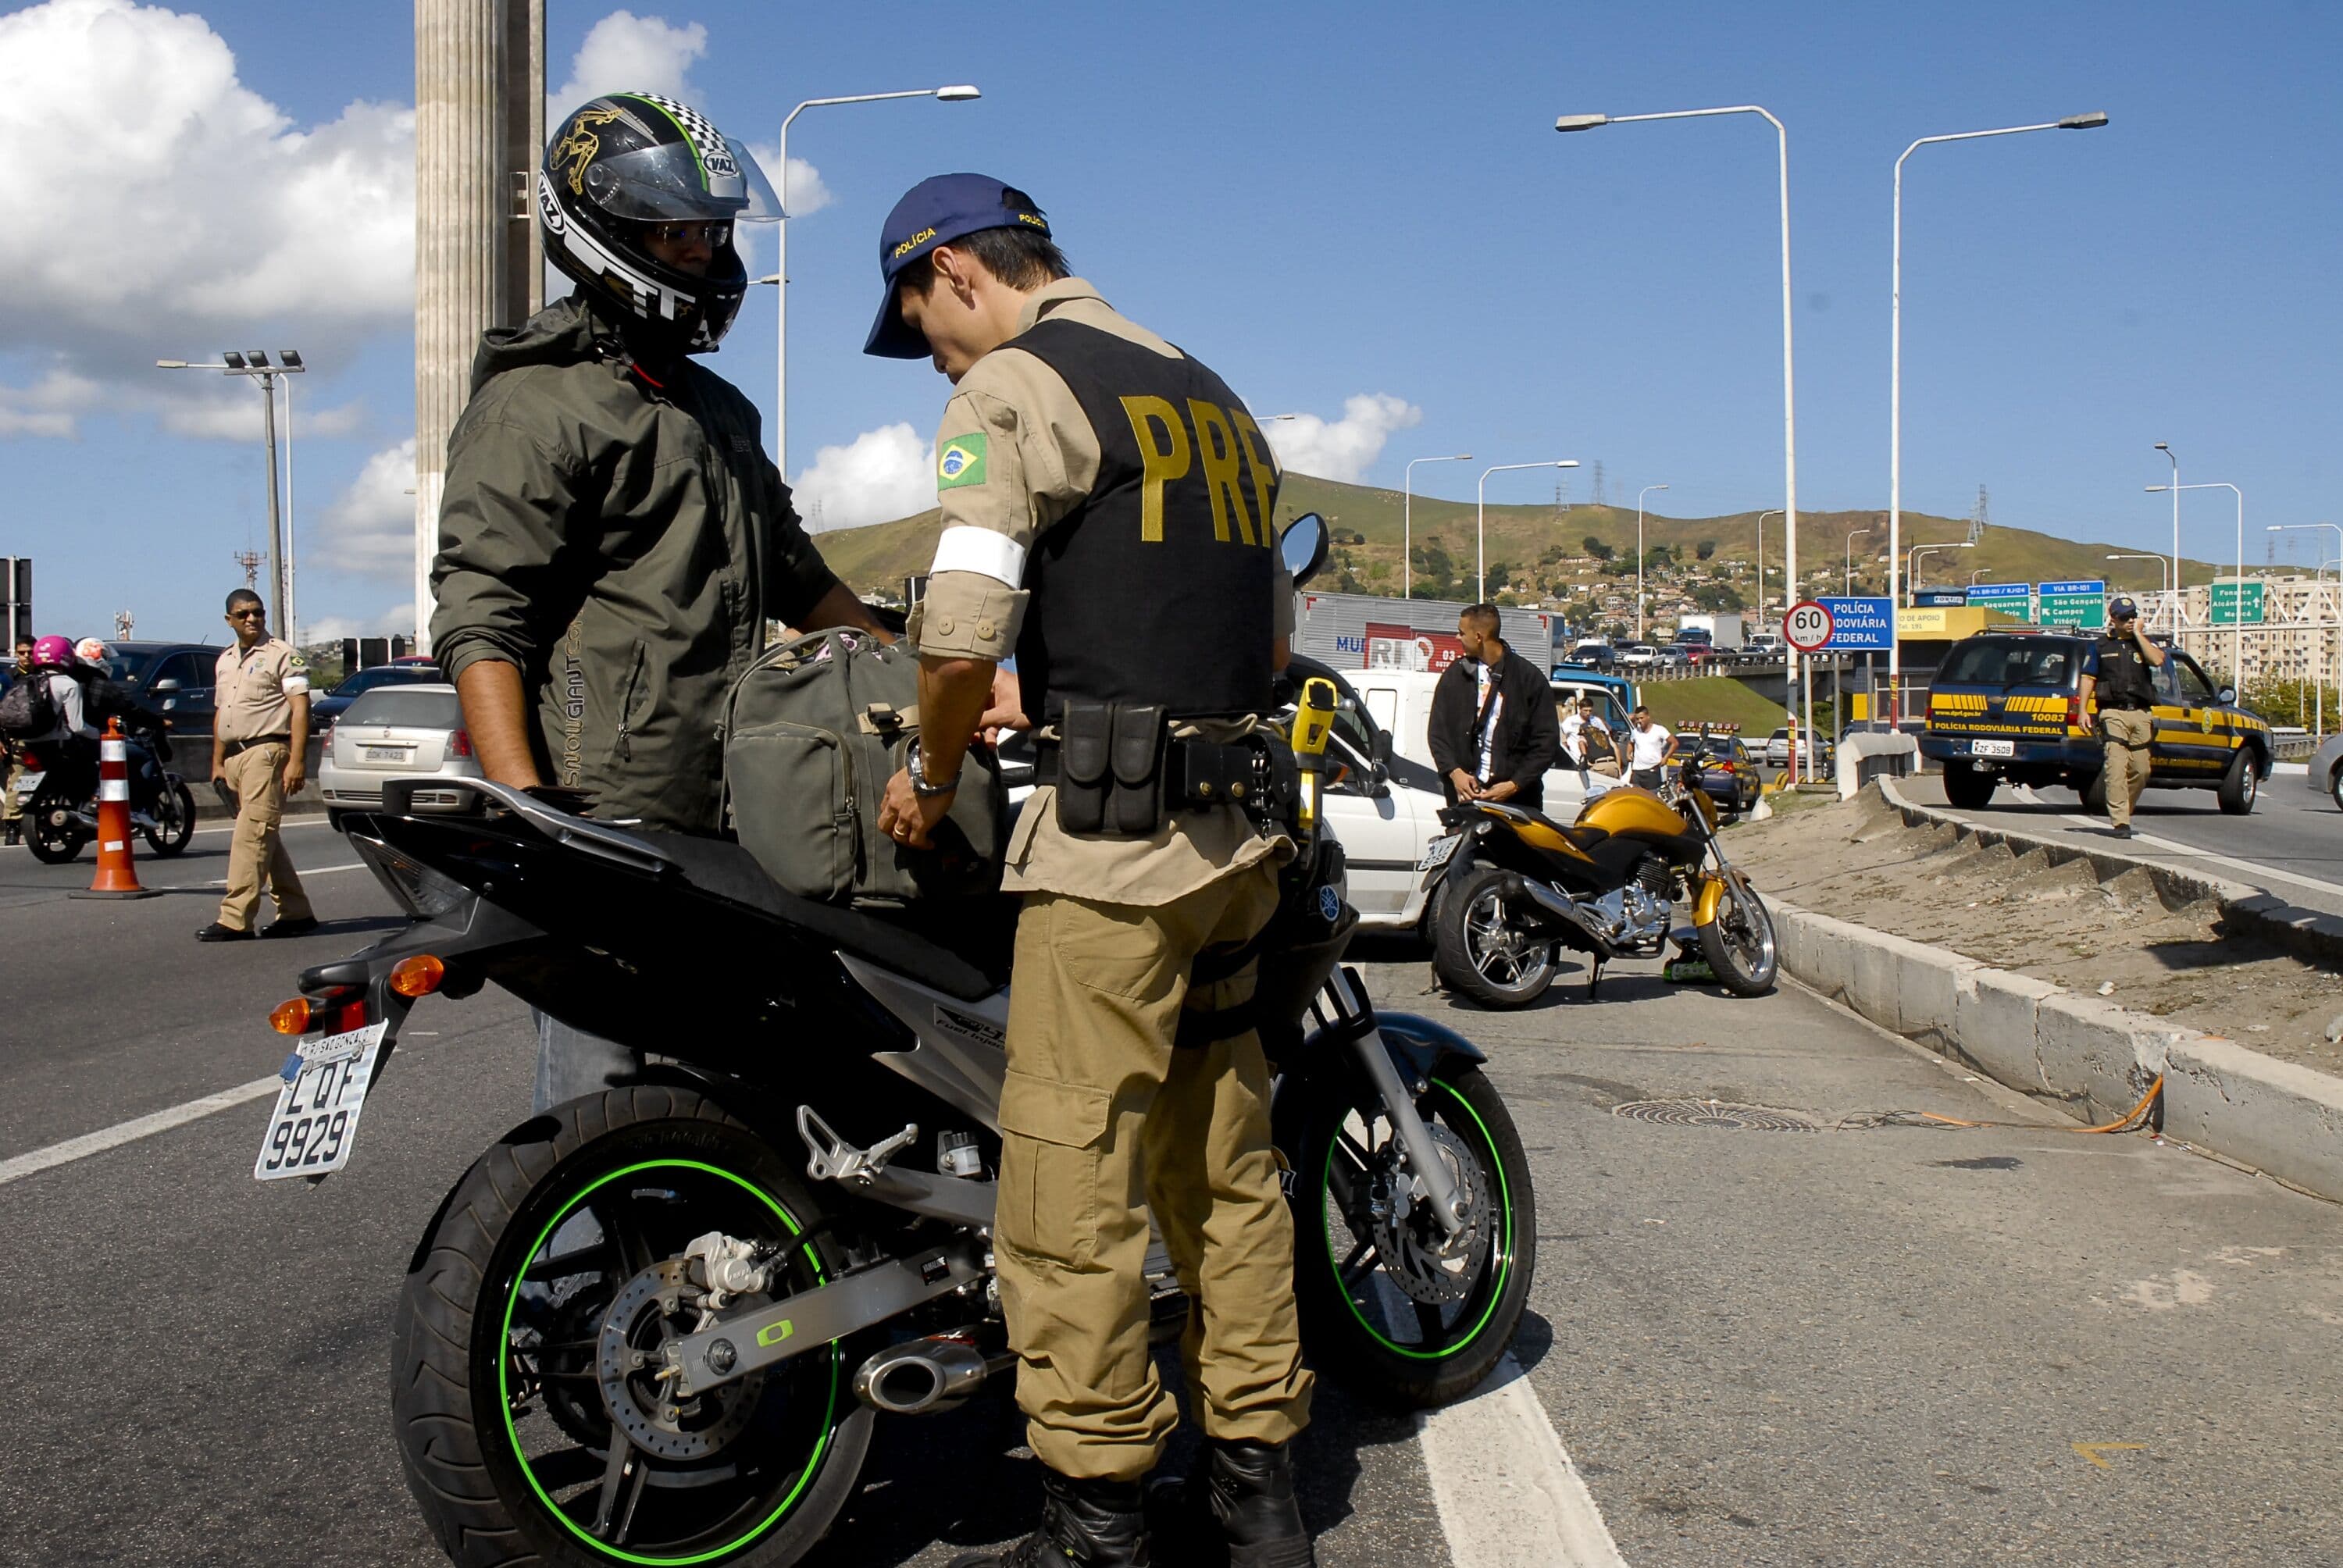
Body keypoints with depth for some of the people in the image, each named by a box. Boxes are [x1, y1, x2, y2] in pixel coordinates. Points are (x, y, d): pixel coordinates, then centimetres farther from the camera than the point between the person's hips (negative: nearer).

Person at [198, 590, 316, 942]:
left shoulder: (282, 655, -3)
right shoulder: (225, 661, 20)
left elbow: (300, 708, -10)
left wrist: (296, 760, -19)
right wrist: (217, 763, 20)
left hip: (267, 751, -8)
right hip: (235, 756, 8)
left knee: (251, 834, -13)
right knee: (265, 838, 10)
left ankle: (235, 919, -15)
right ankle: (296, 913, 15)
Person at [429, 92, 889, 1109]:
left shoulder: (719, 409, 24)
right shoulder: (538, 406, -4)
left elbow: (793, 573, 33)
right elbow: (480, 620, -13)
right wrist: (528, 813, -24)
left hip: (725, 821, 8)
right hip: (606, 823, -8)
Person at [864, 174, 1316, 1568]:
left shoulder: (1013, 387, -6)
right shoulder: (1212, 394, 19)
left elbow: (964, 626, -17)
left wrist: (933, 771, 1)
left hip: (1111, 836, -8)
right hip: (1240, 834, 9)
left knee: (1075, 1171, -1)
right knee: (1223, 1156, 15)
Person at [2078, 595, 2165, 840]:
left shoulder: (2143, 644, 16)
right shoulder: (2100, 647, 12)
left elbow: (2158, 660, -5)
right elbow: (2088, 678, 8)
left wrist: (2137, 633, -1)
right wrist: (2083, 710, -3)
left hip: (2142, 714, 3)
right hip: (2113, 713, -3)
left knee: (2141, 769, 3)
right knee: (2116, 768, -14)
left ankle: (2124, 812, 22)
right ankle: (2120, 822, -16)